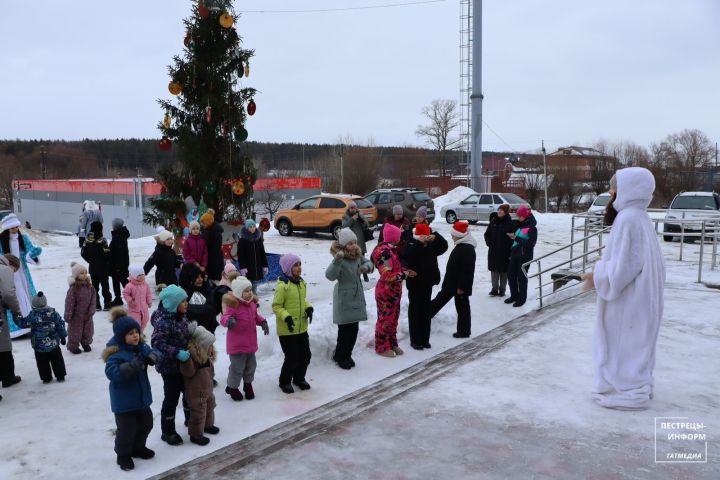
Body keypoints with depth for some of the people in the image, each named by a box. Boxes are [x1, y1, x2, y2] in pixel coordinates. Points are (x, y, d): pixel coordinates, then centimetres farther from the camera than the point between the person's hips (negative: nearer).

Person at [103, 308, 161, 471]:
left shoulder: (141, 346, -1)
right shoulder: (115, 353, -24)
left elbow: (154, 352, 4)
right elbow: (111, 373, -34)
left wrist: (152, 356, -21)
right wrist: (133, 365, -42)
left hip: (141, 396, 8)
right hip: (124, 401, -8)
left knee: (146, 424, 21)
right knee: (127, 429, 3)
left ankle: (138, 448, 43)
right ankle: (123, 455, 27)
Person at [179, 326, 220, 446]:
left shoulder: (206, 357, 2)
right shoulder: (193, 356, -27)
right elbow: (188, 372, -37)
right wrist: (186, 359, -49)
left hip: (207, 390, 10)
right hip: (196, 393, -10)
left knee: (209, 408, 26)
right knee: (198, 413, 1)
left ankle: (208, 425, 48)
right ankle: (196, 435, 18)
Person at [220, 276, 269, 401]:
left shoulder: (252, 304, 4)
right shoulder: (233, 305, -21)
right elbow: (224, 318, -30)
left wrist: (263, 322, 3)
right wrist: (229, 320, -52)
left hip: (250, 342, 8)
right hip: (237, 344, -8)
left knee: (251, 366, 19)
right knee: (237, 367, 1)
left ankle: (248, 384, 42)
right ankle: (232, 387, 25)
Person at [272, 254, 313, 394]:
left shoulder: (301, 283, 5)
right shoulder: (282, 286, -19)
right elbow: (276, 306, -16)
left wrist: (308, 308, -2)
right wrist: (286, 317, -28)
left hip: (302, 327, 7)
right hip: (287, 330, -7)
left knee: (306, 355, 14)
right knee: (292, 358, 0)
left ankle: (299, 378, 36)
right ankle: (285, 382, 24)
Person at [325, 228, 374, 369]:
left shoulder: (357, 255, 1)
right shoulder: (340, 259, -22)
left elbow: (367, 262, 20)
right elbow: (330, 275, -36)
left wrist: (367, 267, -5)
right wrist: (337, 260, -52)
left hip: (356, 298, 8)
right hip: (344, 300, -8)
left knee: (354, 329, 15)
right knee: (345, 330, 0)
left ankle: (347, 355, 32)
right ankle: (339, 357, 20)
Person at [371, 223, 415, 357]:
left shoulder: (391, 250, 9)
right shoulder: (384, 252, -23)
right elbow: (387, 276, -26)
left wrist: (405, 271, 3)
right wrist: (404, 274, -17)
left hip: (394, 291, 10)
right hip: (386, 292, -10)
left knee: (394, 318, 18)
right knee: (385, 319, 2)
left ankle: (392, 344, 31)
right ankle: (382, 347, 15)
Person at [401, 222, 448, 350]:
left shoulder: (431, 244, 1)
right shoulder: (410, 243, -12)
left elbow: (444, 247, -8)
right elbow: (405, 254, -30)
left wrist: (436, 237, -24)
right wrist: (419, 242, -37)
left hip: (428, 282, 5)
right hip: (415, 282, -5)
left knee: (426, 310, 11)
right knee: (415, 311, 2)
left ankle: (425, 339, 22)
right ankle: (415, 340, 10)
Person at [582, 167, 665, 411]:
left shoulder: (626, 219, -21)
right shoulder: (640, 217, 9)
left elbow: (622, 266, -24)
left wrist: (598, 276, -9)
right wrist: (604, 265, 12)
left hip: (628, 298, -9)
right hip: (641, 295, 9)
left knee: (624, 344, 2)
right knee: (635, 343, 18)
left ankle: (629, 392, 12)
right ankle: (638, 386, 29)